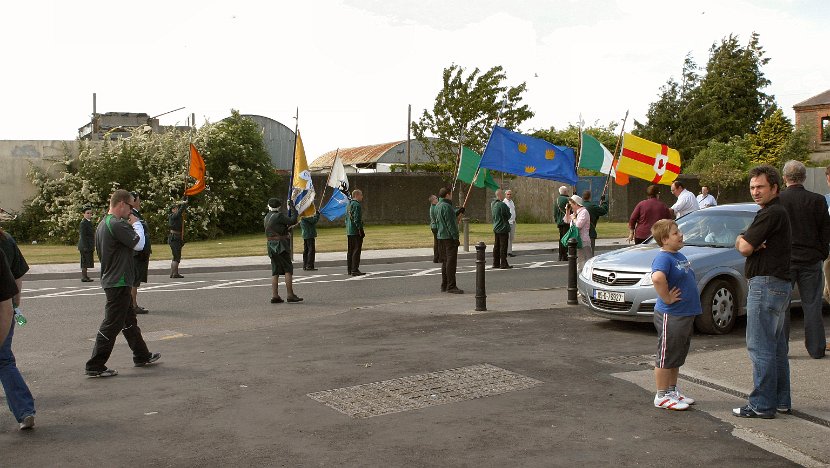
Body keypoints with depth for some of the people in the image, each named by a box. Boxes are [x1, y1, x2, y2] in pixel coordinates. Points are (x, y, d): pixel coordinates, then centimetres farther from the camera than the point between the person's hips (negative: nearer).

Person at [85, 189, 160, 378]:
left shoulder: (102, 224, 12)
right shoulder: (117, 224, -20)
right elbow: (139, 244, -16)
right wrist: (136, 224, -3)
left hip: (111, 279, 11)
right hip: (119, 282, -11)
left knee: (129, 320, 20)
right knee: (112, 325, -4)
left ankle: (142, 356, 33)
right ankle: (95, 366, 1)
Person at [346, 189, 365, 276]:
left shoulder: (348, 205, 17)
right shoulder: (357, 205, -13)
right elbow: (357, 219, -19)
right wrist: (361, 230, -17)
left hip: (349, 232, 9)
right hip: (356, 231, -9)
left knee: (350, 250, 13)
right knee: (356, 250, -7)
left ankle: (349, 270, 17)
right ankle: (355, 270, -9)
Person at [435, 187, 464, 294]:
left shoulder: (438, 206, 15)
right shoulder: (446, 206, -15)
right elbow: (450, 223, -19)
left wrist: (457, 212, 26)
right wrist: (455, 237, -17)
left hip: (441, 237, 10)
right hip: (449, 237, -10)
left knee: (445, 261, 14)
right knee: (451, 261, -9)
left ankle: (444, 286, 19)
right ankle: (451, 286, -10)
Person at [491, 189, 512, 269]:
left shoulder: (492, 204, 7)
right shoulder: (502, 204, -20)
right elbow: (508, 216, -12)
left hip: (496, 228, 8)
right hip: (503, 229, -8)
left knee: (496, 246, 13)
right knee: (503, 247, -4)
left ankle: (496, 263, 18)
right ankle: (503, 264, -2)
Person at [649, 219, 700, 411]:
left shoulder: (679, 255, 10)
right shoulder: (663, 257, -19)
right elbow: (657, 278, -40)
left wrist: (692, 307, 15)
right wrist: (667, 298, -27)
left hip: (686, 314, 9)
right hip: (670, 316, -9)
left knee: (677, 357, 19)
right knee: (665, 357, 2)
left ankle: (672, 390, 31)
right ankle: (662, 396, 12)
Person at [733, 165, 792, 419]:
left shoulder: (771, 213, -15)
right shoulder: (777, 212, 19)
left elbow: (744, 248, -18)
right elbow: (742, 244, 12)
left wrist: (742, 240, 4)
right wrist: (750, 243, -10)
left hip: (766, 284, -11)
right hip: (780, 283, 11)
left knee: (760, 346, -7)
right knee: (777, 346, 15)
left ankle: (762, 405, -2)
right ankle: (781, 400, 24)